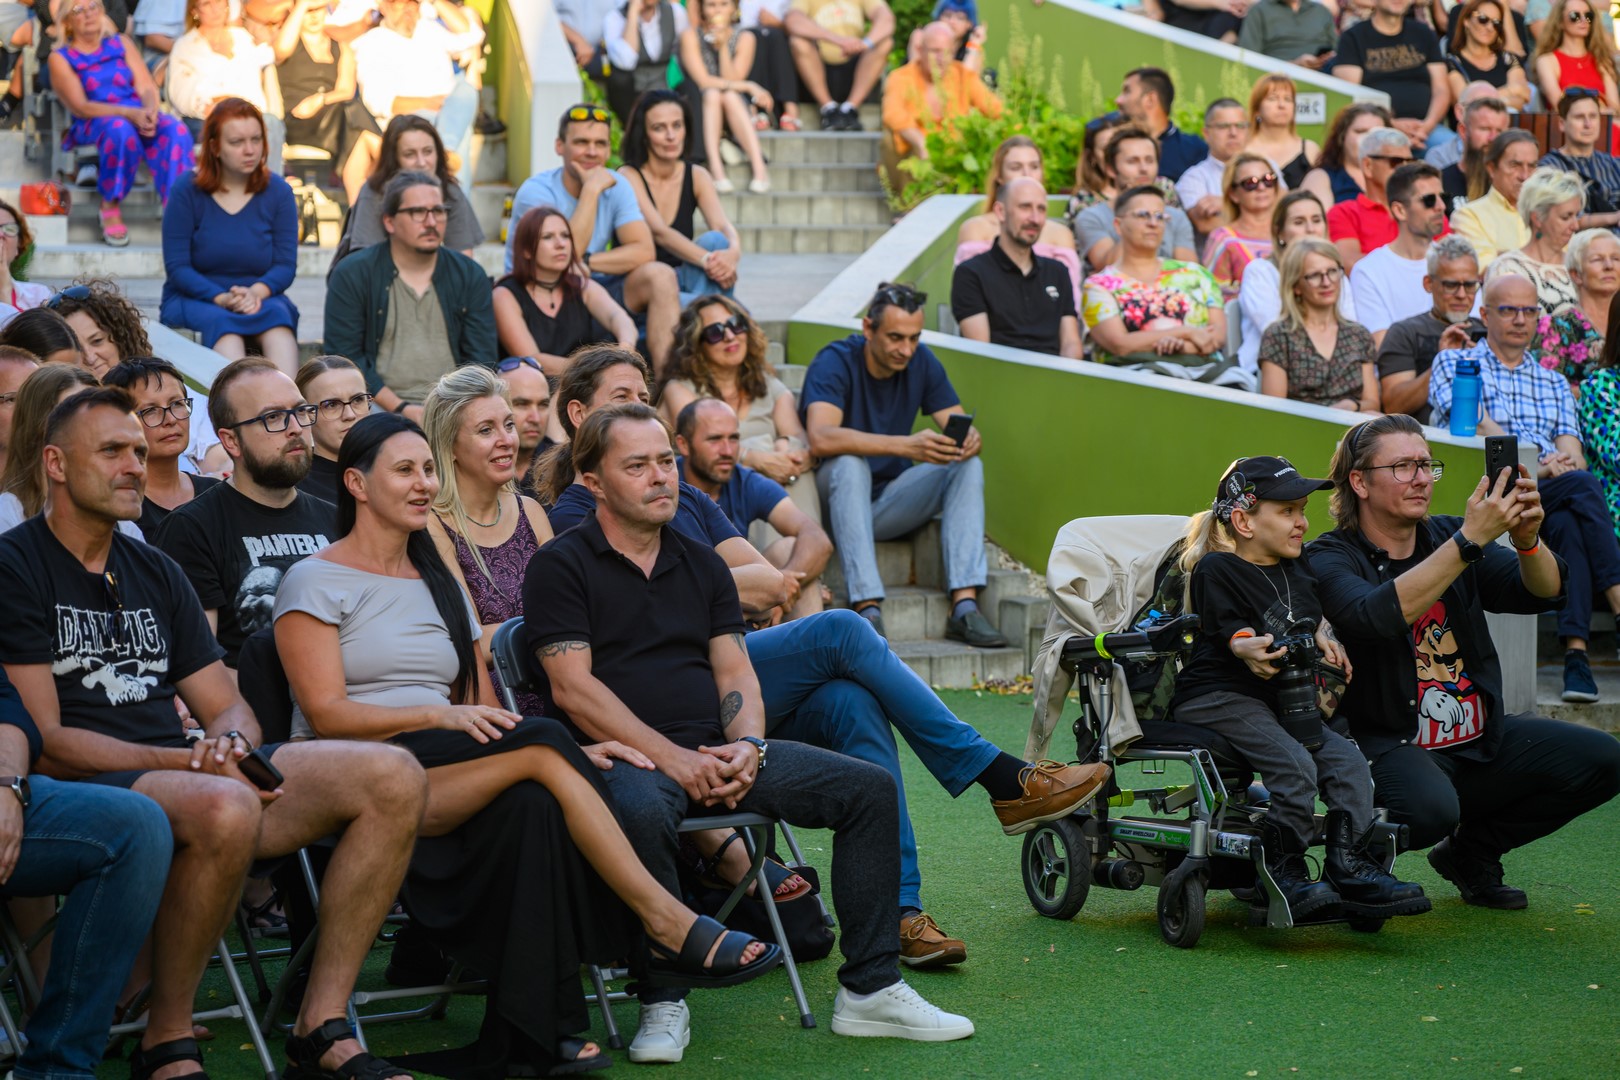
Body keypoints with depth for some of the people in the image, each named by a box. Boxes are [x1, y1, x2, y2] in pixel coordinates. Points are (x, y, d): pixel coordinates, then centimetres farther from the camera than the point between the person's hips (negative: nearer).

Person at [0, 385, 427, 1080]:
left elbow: (227, 708, 19)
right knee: (224, 808, -40)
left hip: (184, 773, 7)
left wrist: (229, 744, -7)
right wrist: (187, 762, -18)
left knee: (392, 778, -12)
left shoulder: (156, 573, 22)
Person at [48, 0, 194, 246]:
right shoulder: (60, 58, 7)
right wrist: (130, 114, -20)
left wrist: (150, 111, -16)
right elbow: (80, 107, -6)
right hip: (93, 124, -4)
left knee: (175, 129, -30)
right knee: (121, 129, -40)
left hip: (139, 115, 4)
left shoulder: (122, 44, 19)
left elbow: (147, 87, 9)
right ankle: (110, 207, -23)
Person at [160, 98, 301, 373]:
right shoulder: (188, 191, -1)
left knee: (277, 314, -33)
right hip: (191, 299, -2)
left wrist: (256, 293, -22)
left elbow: (286, 265, 0)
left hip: (261, 297, 2)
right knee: (220, 320, -36)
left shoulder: (278, 192, 5)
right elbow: (176, 267, -5)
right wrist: (221, 298, -22)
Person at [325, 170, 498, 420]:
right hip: (381, 406, -3)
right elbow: (345, 357, -1)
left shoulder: (469, 275, 14)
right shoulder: (351, 275, 5)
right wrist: (400, 408, -12)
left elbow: (481, 358, 11)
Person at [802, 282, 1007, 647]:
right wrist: (907, 445, -43)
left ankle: (964, 607, -28)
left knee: (968, 465, -15)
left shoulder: (922, 362, 1)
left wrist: (969, 439, -29)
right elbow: (821, 439, -34)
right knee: (850, 463, -35)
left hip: (887, 501, 5)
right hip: (836, 497, -5)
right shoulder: (835, 362, -17)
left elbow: (960, 427, -2)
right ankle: (868, 610, -43)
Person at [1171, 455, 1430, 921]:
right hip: (1218, 696, -8)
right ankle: (1285, 877, -18)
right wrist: (1247, 648, -39)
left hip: (1284, 699, 8)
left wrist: (1323, 636, 3)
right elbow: (1231, 631, -17)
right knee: (1294, 766, -27)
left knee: (1347, 760, -10)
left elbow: (1315, 613, 26)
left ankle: (1350, 868, -7)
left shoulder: (1297, 567, 15)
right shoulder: (1216, 570, -8)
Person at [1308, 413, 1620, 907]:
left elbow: (1544, 592, -4)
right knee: (1431, 809, -37)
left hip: (1479, 739, 7)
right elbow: (1379, 615, -30)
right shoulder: (1330, 559, -8)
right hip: (1390, 744, -6)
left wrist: (1527, 539, -26)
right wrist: (1469, 541, -34)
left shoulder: (1446, 536, 8)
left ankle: (1471, 850, 12)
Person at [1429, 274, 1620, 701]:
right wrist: (1536, 463, -17)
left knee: (1569, 522, -35)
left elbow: (1572, 451, 14)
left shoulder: (1554, 383, 29)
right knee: (1583, 487, -33)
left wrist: (1568, 463, -13)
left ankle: (1576, 651, -46)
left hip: (1553, 496, 4)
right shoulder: (1452, 363, 16)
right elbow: (1477, 426, -3)